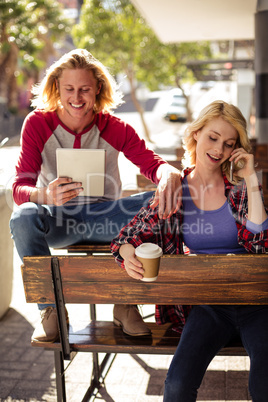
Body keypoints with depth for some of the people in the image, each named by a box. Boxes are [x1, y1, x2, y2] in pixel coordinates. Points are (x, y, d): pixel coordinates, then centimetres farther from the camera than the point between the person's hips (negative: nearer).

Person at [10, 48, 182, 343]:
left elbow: (151, 162, -12)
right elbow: (20, 188, -15)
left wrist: (169, 175, -39)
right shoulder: (37, 124, -10)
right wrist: (44, 195, -41)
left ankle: (127, 302, -11)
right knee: (23, 217, -34)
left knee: (157, 204, -25)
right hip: (58, 219, -1)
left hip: (103, 216, 1)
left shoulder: (114, 128, -6)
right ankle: (50, 308, -12)